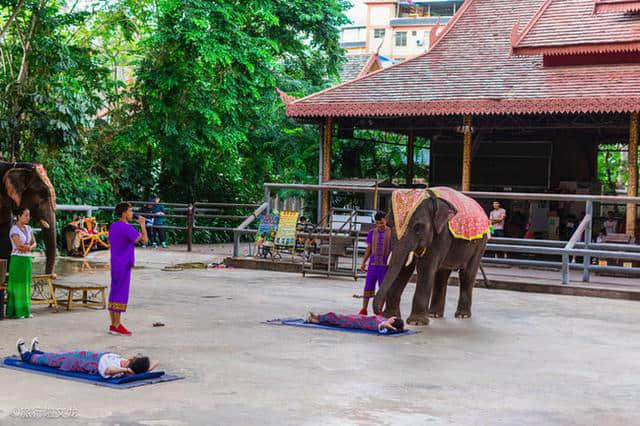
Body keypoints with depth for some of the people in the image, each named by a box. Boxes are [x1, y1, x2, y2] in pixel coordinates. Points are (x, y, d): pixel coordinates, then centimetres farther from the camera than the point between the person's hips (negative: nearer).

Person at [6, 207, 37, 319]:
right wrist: (29, 246, -4)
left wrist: (28, 247, -12)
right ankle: (15, 312, 0)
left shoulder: (28, 228, 10)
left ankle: (25, 310, 13)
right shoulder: (14, 230, -11)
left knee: (26, 285, 8)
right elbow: (19, 245, -20)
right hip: (17, 259, -7)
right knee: (17, 285, -4)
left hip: (28, 259, 7)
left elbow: (34, 244, 9)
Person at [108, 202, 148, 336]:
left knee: (114, 293, 11)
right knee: (121, 294, -5)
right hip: (124, 266, -9)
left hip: (114, 264, 9)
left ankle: (113, 324, 15)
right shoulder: (127, 228, -18)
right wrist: (143, 224, -6)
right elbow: (144, 240, -19)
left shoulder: (112, 226, 9)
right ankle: (116, 326, -3)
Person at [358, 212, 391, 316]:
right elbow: (368, 249, 11)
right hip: (373, 264, 2)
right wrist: (363, 263, 4)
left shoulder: (391, 233, 1)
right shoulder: (372, 233, 8)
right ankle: (364, 309, 7)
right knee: (368, 286, 0)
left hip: (385, 265, -2)